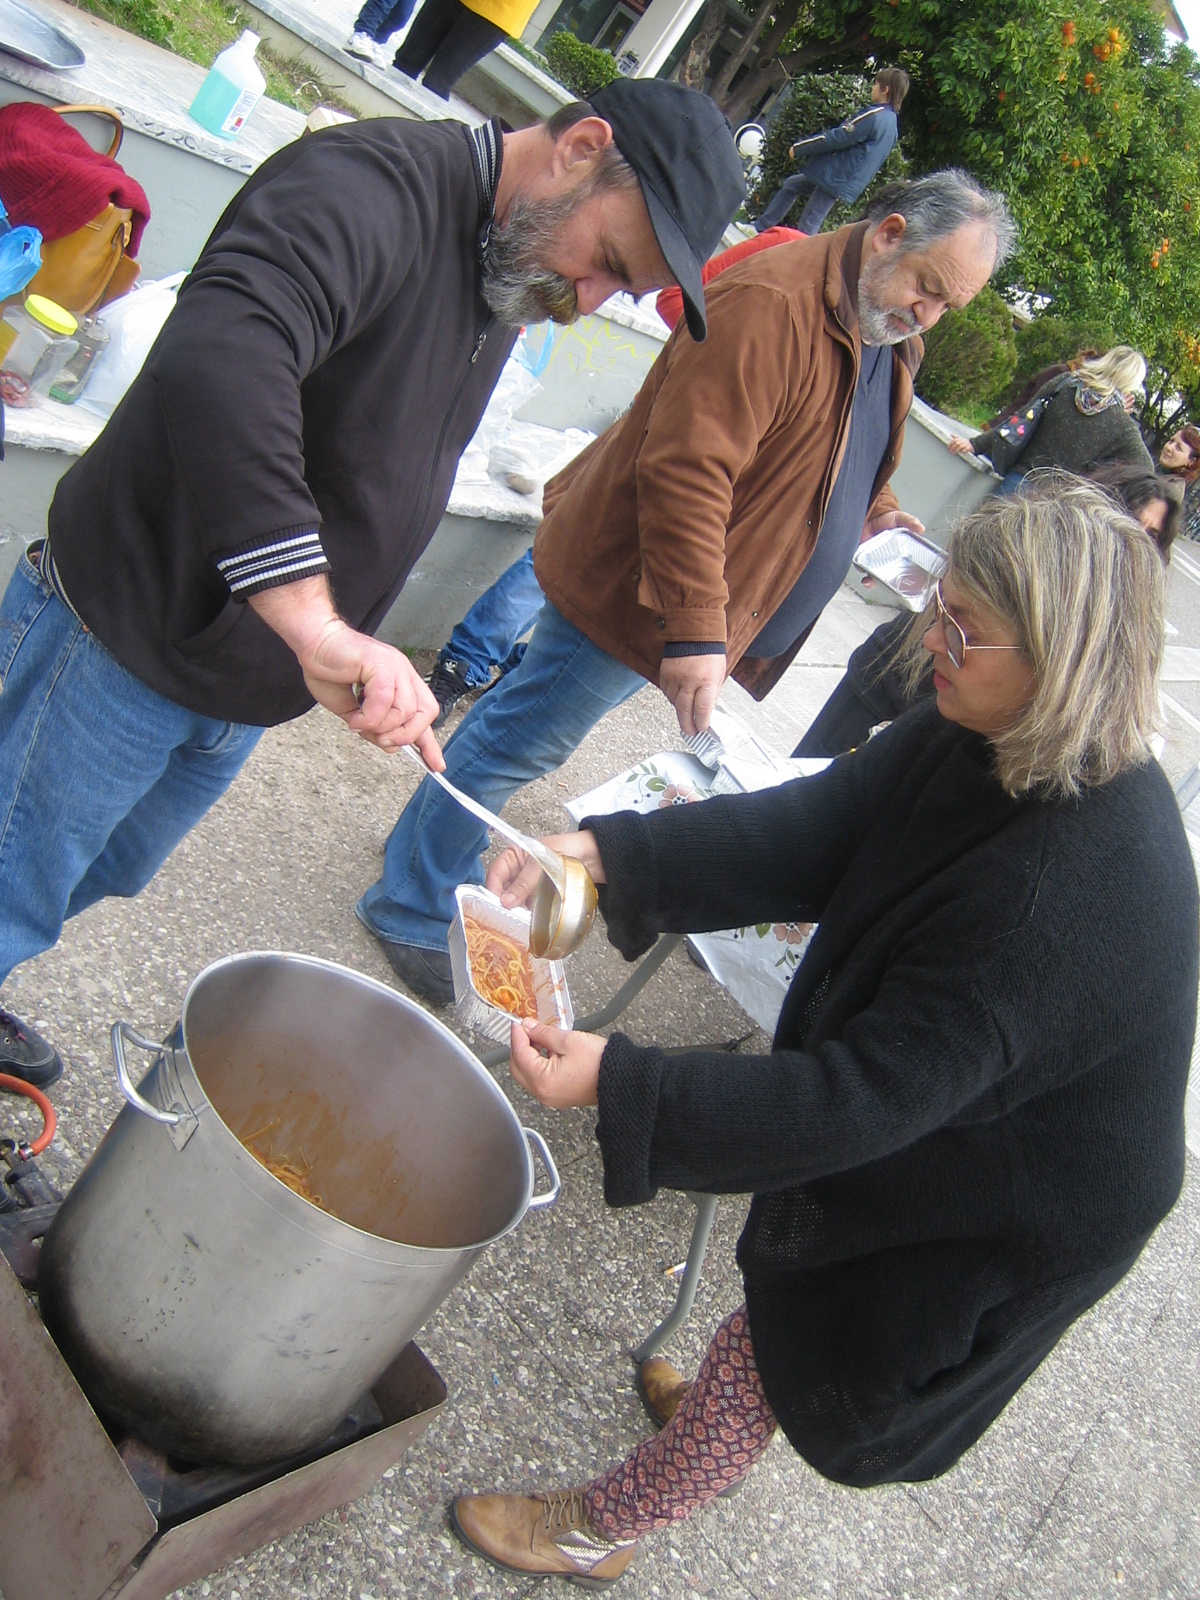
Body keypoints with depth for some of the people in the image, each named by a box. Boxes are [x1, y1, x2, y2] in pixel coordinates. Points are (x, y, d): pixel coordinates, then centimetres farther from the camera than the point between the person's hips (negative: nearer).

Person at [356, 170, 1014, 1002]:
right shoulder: (769, 305, -23)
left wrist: (869, 511, 9)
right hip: (631, 590, -9)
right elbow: (685, 471, -31)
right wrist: (693, 630, -35)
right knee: (525, 740, 0)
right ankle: (415, 912, 16)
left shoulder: (891, 339, 11)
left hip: (703, 618, 9)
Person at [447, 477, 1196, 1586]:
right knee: (791, 1296, 30)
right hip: (928, 1105, 7)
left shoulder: (1077, 891, -40)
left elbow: (875, 1095, -37)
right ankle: (725, 1407, 62)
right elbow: (814, 826, -13)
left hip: (1003, 1211, -7)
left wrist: (618, 1083, -38)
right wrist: (596, 852, -23)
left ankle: (602, 1531, 38)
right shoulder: (989, 739, -15)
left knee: (781, 1342, 12)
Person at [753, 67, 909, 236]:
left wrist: (799, 148, -10)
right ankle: (760, 228, 24)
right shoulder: (891, 122, 11)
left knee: (807, 226, -6)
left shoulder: (874, 116, -19)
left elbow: (838, 137, -17)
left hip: (836, 177, -10)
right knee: (790, 185, 21)